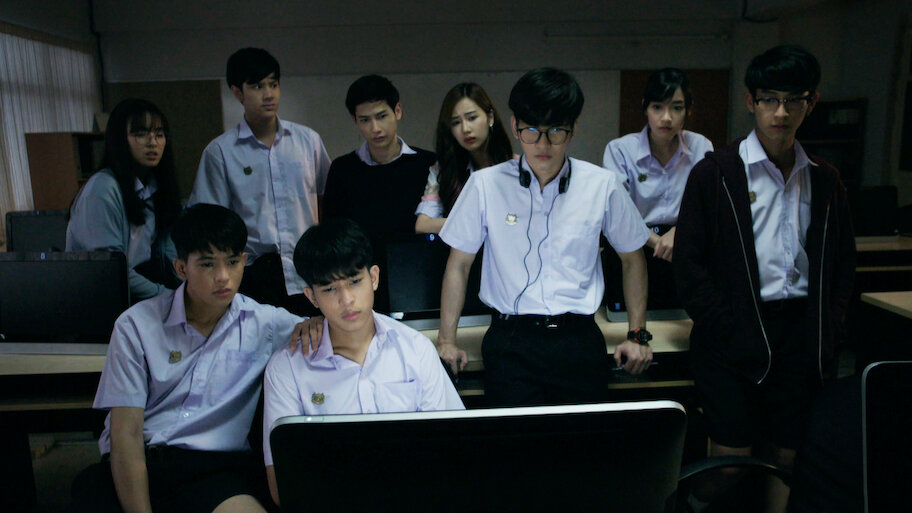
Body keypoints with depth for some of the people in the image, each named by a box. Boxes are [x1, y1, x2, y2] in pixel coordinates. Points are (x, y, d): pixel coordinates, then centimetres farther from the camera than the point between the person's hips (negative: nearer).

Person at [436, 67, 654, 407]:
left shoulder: (602, 186, 1)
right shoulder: (486, 185, -1)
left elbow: (632, 258, 13)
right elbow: (459, 264, 5)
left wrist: (637, 335, 10)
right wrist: (446, 340, 2)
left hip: (579, 341, 1)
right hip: (511, 342, -1)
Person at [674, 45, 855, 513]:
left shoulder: (824, 180, 10)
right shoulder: (715, 173, -5)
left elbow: (842, 262, 17)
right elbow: (689, 264, -8)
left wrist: (829, 329, 4)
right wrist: (730, 332, -12)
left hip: (801, 335, 5)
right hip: (735, 339, -4)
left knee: (784, 457, 14)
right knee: (729, 463, -1)